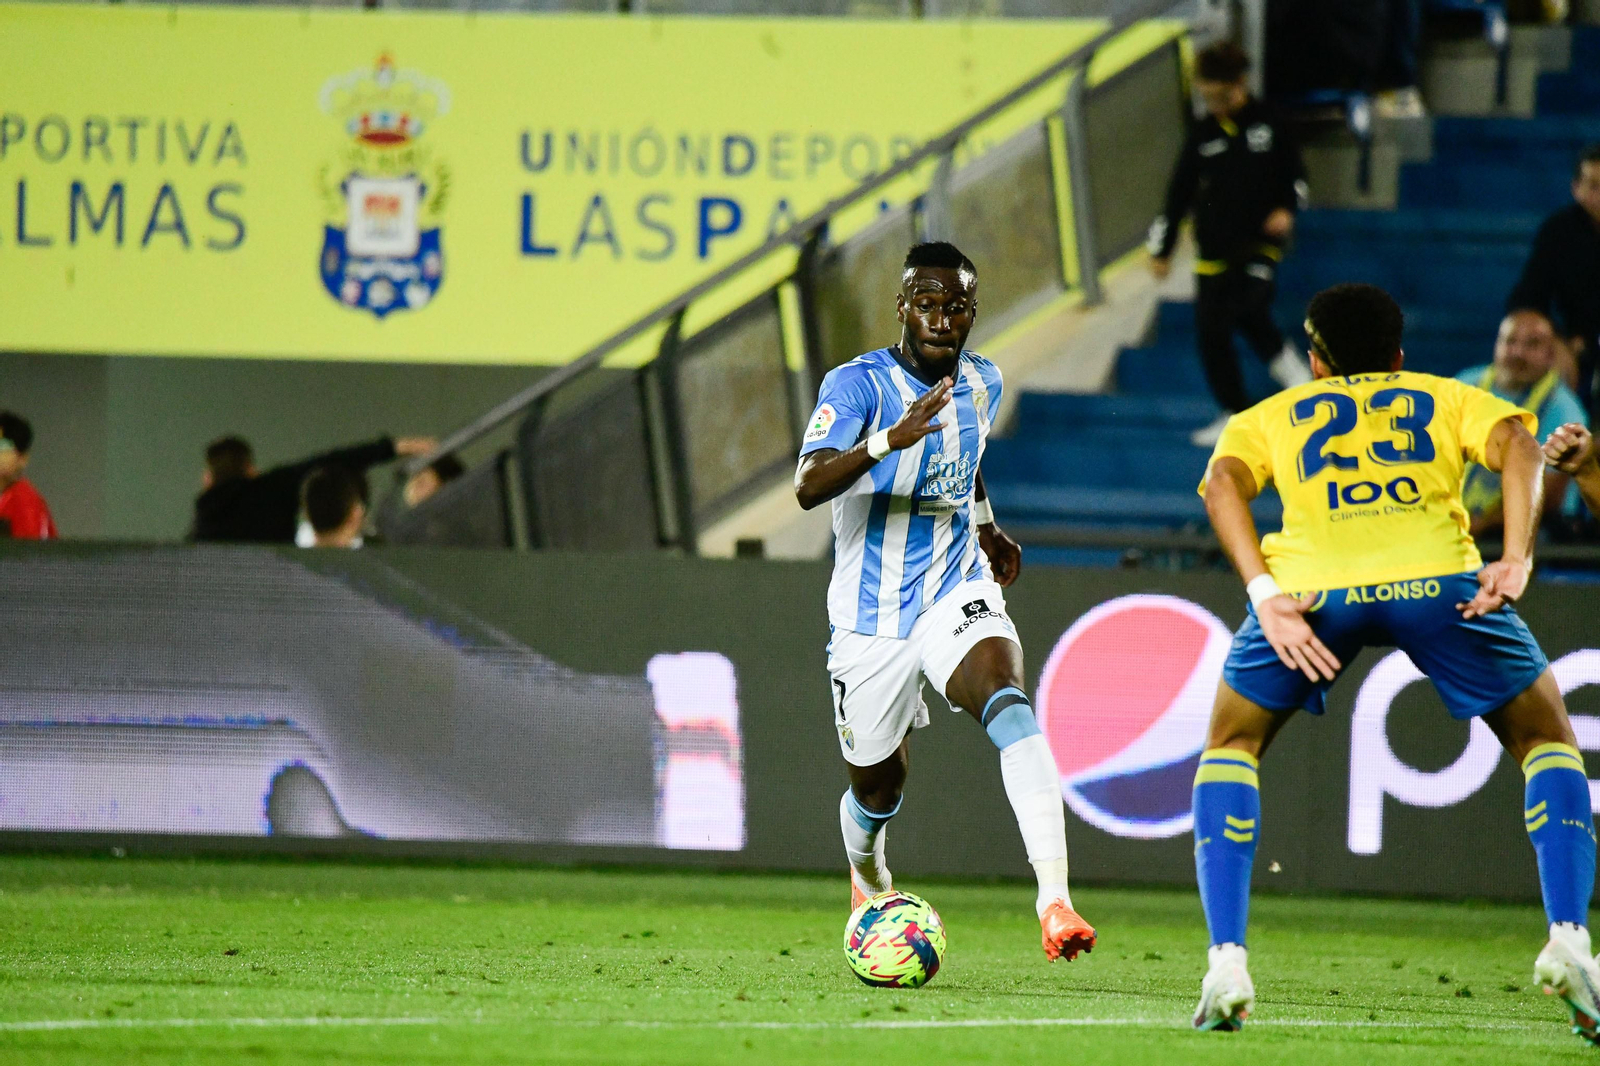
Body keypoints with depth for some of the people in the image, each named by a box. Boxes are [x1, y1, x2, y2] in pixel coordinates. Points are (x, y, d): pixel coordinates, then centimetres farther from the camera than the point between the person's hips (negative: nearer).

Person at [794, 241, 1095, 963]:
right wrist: (888, 439, -44)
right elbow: (809, 486, -31)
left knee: (1005, 699, -29)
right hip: (870, 616, -2)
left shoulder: (981, 383, 4)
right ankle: (868, 882, 50)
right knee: (878, 785, 11)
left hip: (957, 591, 2)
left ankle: (1055, 901, -43)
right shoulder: (858, 383, -14)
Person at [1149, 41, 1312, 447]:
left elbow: (1294, 173, 9)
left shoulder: (1268, 124, 0)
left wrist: (1286, 209, -10)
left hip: (1260, 241, -4)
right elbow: (1180, 193, 10)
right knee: (1211, 330, 1)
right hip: (1214, 247, 4)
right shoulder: (1203, 134, 6)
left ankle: (1288, 365, -1)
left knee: (1249, 308, -27)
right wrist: (1162, 248, 9)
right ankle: (1235, 414, 14)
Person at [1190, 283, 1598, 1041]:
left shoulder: (1273, 416, 33)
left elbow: (1222, 480, 9)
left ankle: (1226, 962, 7)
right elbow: (1516, 445, 9)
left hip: (1312, 581, 0)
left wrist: (1265, 595, -2)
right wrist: (1516, 559, -3)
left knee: (1231, 747, 23)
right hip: (1436, 576, 0)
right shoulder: (1448, 400, 32)